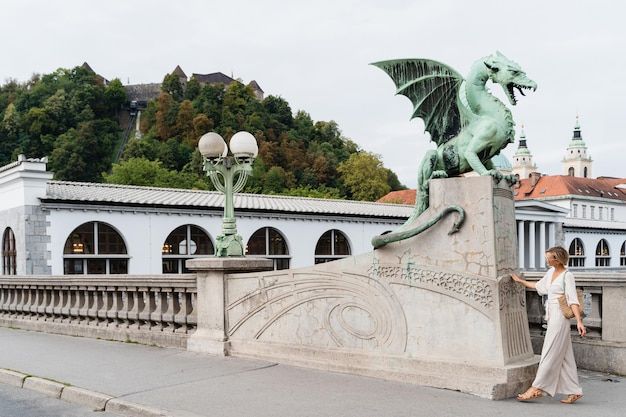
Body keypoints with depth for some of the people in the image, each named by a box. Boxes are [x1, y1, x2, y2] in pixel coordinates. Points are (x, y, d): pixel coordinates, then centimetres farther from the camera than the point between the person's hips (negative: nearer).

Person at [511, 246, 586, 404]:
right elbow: (539, 286, 28)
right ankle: (574, 391, 13)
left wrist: (579, 321, -26)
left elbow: (573, 300, -18)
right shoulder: (551, 272, 11)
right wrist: (520, 281, 36)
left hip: (560, 317, -9)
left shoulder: (567, 276, -12)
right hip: (552, 316, 9)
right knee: (564, 356, 9)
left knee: (550, 353, -4)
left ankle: (537, 388, 0)